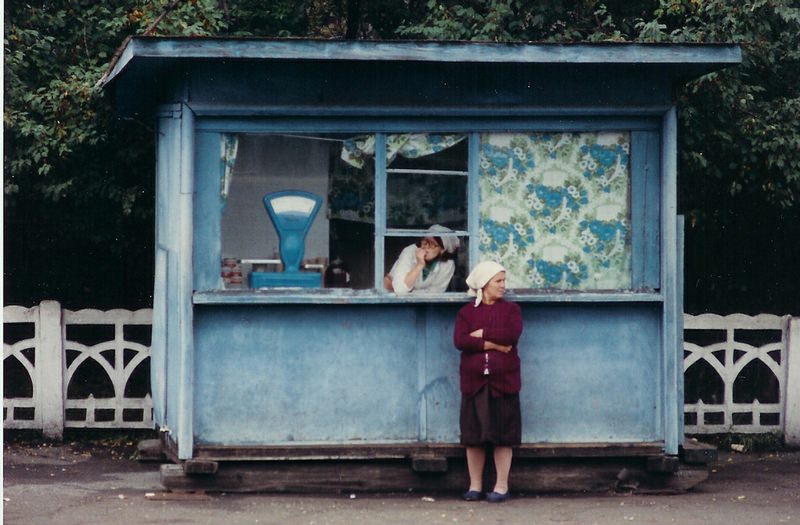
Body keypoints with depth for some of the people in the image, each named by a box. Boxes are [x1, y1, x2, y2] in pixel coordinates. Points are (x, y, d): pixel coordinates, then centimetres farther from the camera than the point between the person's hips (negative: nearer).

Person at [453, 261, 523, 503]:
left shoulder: (511, 309, 8)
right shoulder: (466, 312, 7)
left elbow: (513, 334, -12)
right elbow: (459, 340, -9)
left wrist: (482, 334, -8)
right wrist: (493, 344, -12)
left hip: (503, 381, -1)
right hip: (474, 381, 1)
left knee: (503, 436, -1)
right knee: (474, 436, 3)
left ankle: (501, 486, 5)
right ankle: (475, 486, 11)